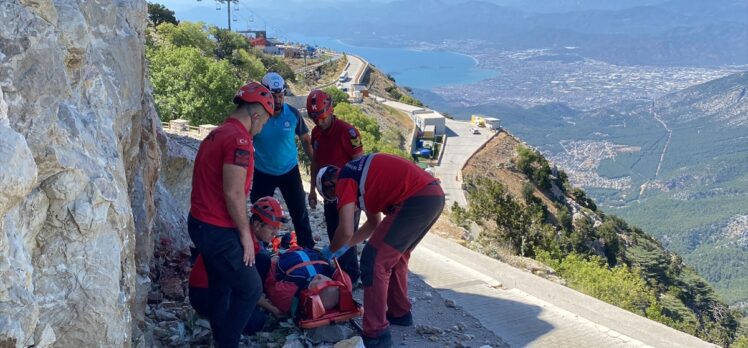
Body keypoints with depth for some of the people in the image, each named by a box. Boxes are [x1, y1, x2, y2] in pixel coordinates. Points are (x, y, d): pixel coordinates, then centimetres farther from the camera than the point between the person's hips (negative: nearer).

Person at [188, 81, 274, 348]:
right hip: (218, 230, -10)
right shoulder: (239, 138, -19)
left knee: (221, 286, 21)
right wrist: (245, 234, -12)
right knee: (250, 288, 3)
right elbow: (233, 194, -23)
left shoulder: (216, 133, 12)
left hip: (200, 223, 10)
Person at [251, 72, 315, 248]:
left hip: (289, 171, 0)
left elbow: (305, 139, 1)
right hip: (263, 173, 0)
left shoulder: (293, 113, -12)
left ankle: (308, 249, 17)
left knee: (300, 213, 4)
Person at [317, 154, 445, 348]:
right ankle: (399, 313, 38)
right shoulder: (359, 173, 28)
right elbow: (374, 222, 35)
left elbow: (346, 230, -7)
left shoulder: (344, 180, 1)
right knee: (396, 255, 27)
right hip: (435, 195, 10)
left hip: (417, 201, -10)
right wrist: (346, 246, 39)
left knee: (374, 261, -1)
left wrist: (331, 250, 13)